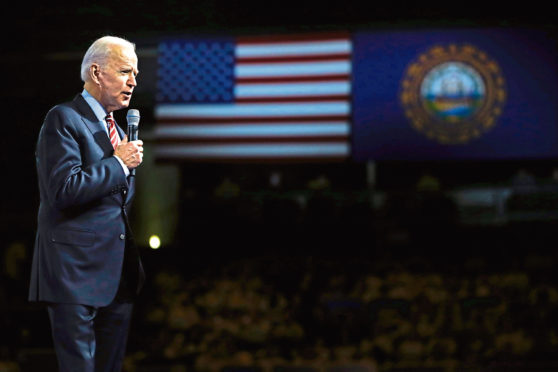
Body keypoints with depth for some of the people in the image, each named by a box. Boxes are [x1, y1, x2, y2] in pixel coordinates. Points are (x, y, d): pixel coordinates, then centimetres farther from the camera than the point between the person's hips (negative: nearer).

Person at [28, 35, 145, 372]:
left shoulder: (115, 129, 21)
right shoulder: (63, 119, -7)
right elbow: (64, 189, -20)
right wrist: (118, 163, -13)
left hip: (119, 274, 8)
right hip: (76, 271, -8)